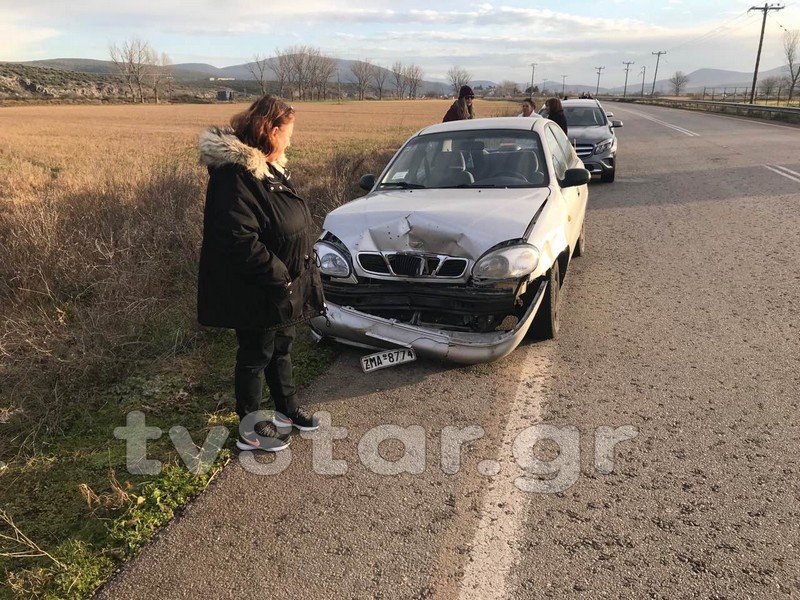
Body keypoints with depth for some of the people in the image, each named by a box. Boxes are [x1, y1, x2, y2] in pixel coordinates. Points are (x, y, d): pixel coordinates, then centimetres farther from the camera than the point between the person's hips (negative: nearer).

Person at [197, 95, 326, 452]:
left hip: (284, 287, 10)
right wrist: (279, 276, -24)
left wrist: (299, 272, 9)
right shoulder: (235, 174, -23)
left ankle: (287, 410, 41)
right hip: (257, 295, -10)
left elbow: (295, 222, 17)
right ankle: (249, 430, 24)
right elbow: (239, 239, -30)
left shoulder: (269, 168, 9)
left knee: (281, 348, 22)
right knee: (255, 356, 6)